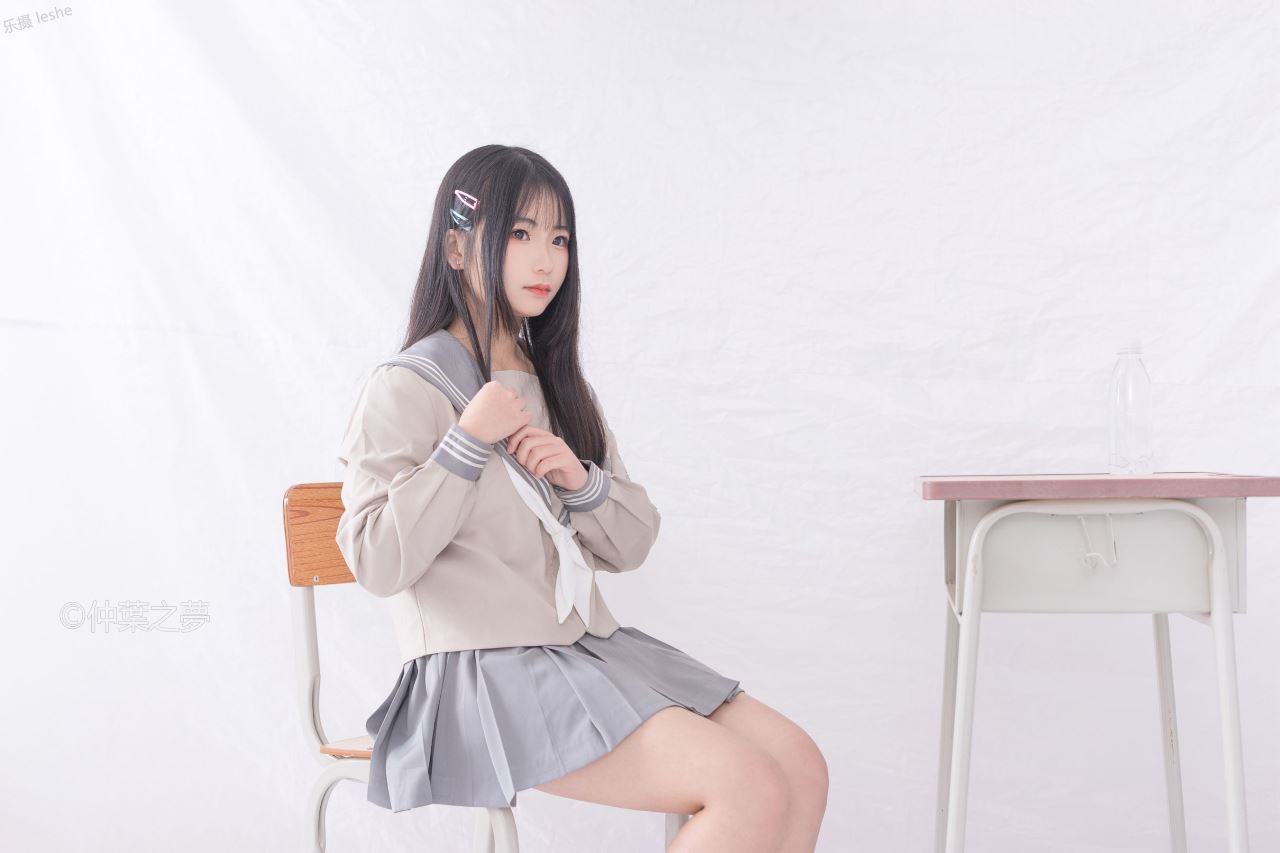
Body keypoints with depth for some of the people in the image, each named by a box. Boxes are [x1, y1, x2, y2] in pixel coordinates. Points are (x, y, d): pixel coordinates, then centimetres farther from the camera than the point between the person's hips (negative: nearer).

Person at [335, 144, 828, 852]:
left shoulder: (557, 384, 18)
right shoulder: (407, 388, -4)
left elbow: (632, 544, 15)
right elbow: (378, 562, -13)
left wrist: (582, 482, -6)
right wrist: (466, 443, -16)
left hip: (590, 647, 7)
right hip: (484, 670, -7)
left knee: (802, 768, -8)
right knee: (752, 790, -21)